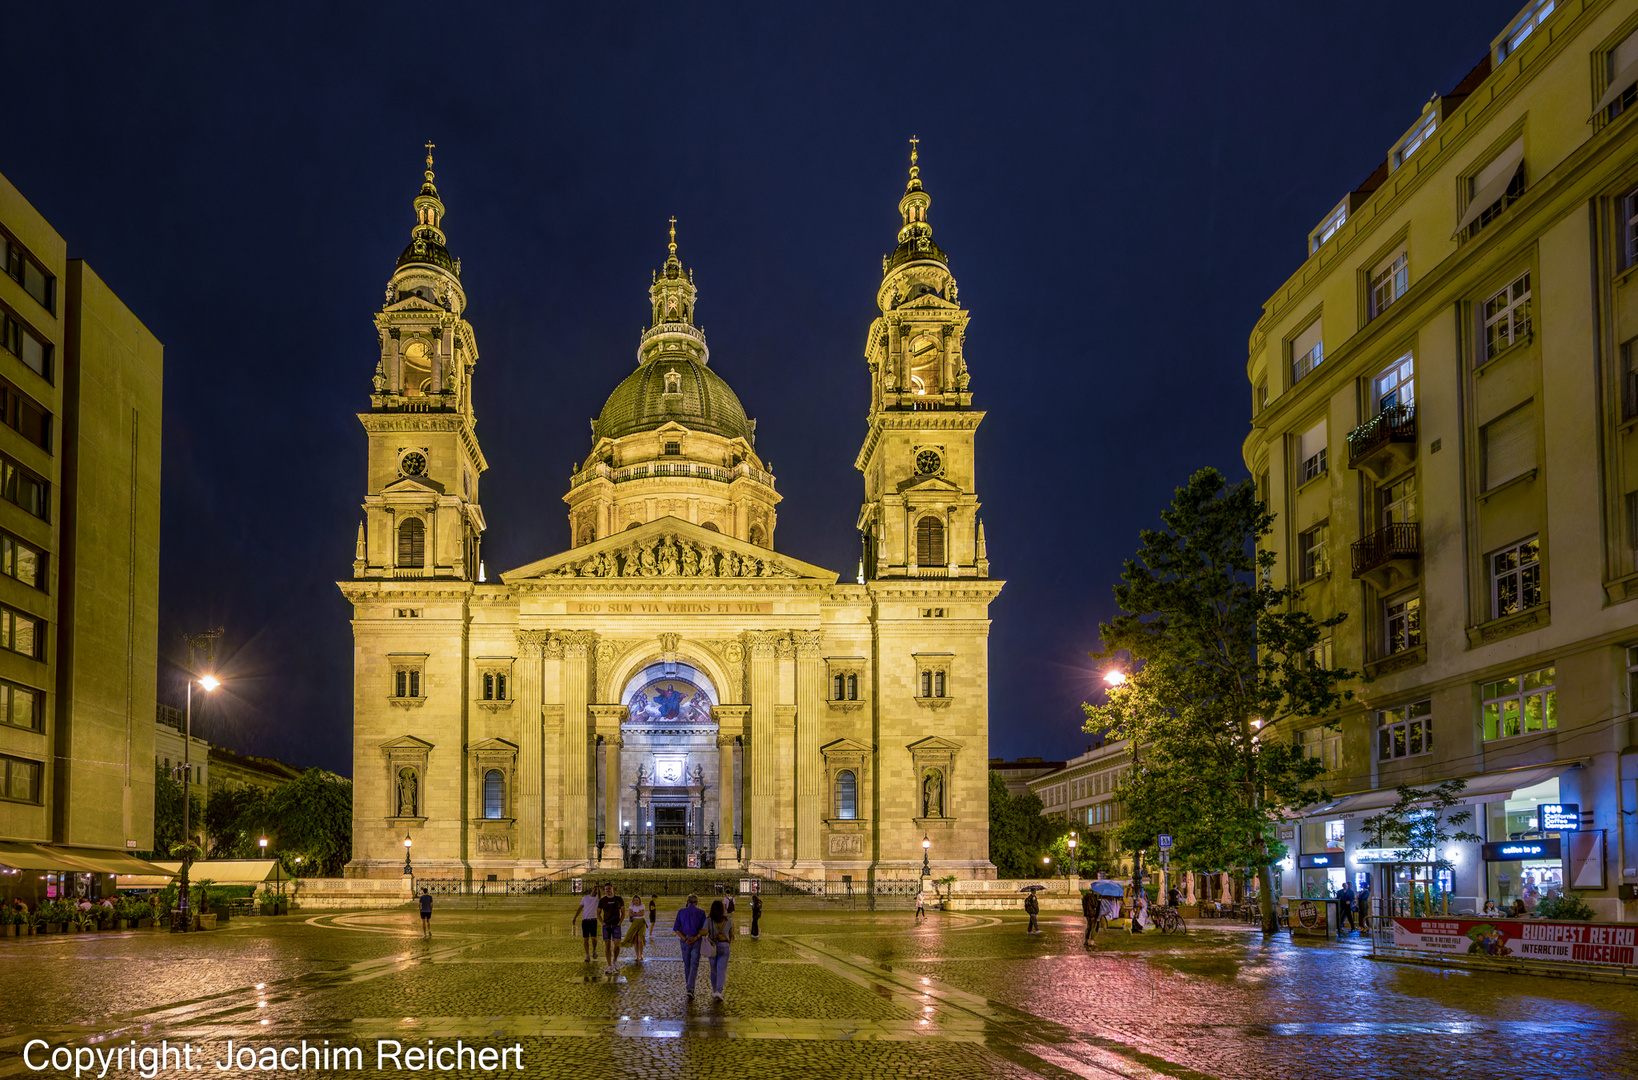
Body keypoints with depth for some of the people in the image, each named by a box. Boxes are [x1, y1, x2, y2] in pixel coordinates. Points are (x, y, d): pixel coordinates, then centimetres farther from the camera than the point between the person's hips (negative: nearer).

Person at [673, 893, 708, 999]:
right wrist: (695, 938, -14)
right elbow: (704, 930, -9)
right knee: (694, 966, -2)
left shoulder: (681, 912, 2)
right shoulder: (701, 913, -1)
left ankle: (689, 988, 28)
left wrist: (685, 939, -10)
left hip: (684, 940, 2)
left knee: (687, 964, 17)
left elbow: (676, 928, -5)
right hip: (697, 942, -2)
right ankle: (690, 989, -18)